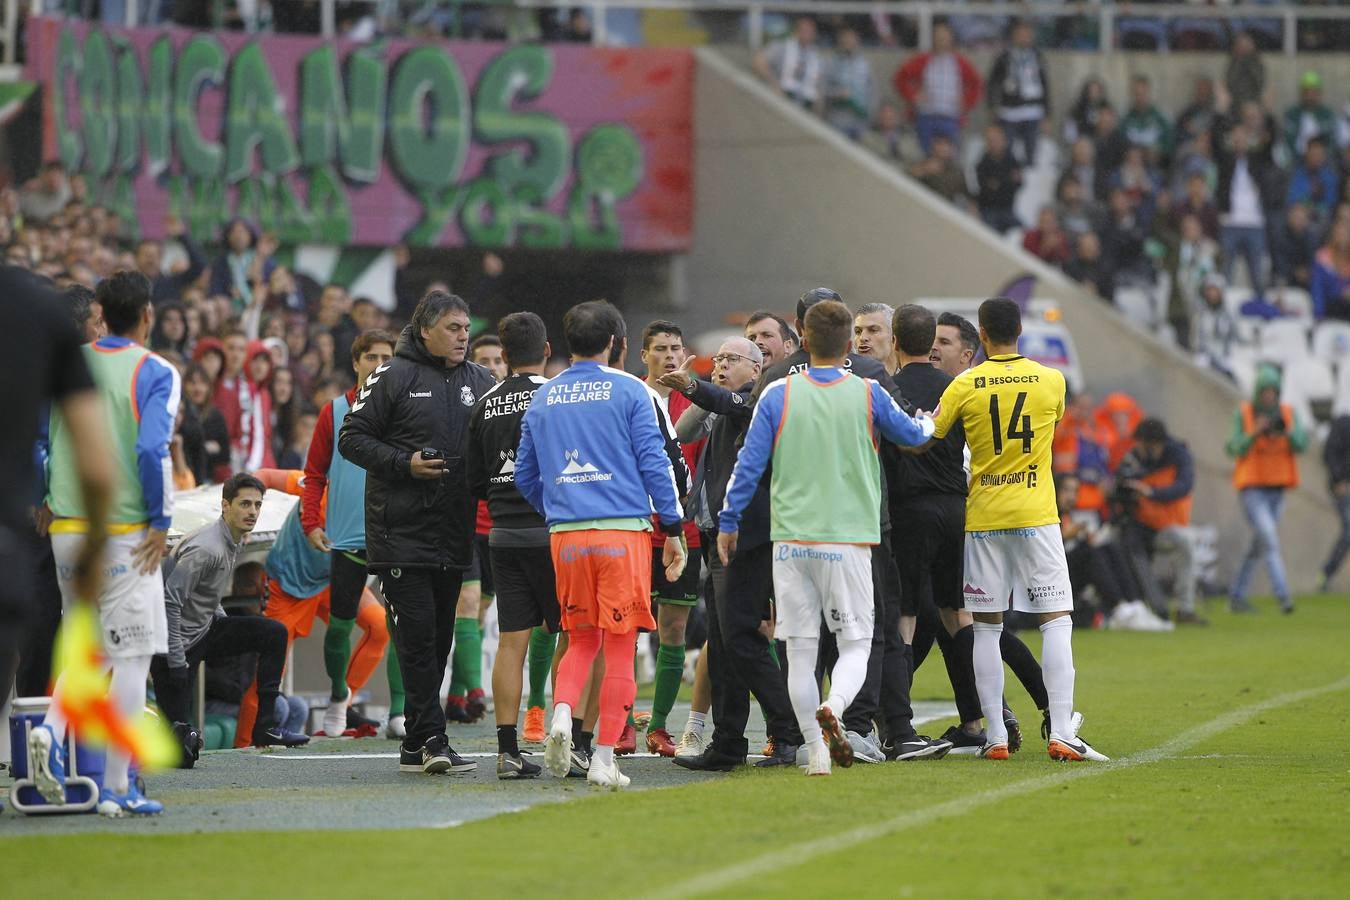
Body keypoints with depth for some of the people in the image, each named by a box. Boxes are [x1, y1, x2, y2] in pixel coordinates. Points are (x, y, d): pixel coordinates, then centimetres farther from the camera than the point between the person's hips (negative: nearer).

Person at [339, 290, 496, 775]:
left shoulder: (481, 382, 12)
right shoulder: (393, 377, -3)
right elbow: (352, 439, -3)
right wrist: (404, 463, -15)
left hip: (454, 530, 6)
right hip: (401, 530, -5)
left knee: (438, 636, 8)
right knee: (416, 631, -10)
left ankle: (417, 745, 14)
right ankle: (430, 738, -13)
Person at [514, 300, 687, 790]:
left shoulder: (543, 399, 10)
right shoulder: (629, 391, 0)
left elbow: (525, 477, 15)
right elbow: (654, 462, -4)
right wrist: (672, 529, 1)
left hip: (565, 534, 3)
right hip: (623, 530, -3)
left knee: (581, 638, 17)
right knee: (619, 645, 2)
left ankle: (562, 713, -10)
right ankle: (605, 758, -2)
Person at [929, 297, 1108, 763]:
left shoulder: (964, 386, -3)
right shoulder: (1051, 381, 0)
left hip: (983, 518, 1)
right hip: (1036, 515, -1)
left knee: (986, 627, 7)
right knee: (1056, 622, 0)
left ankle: (995, 737, 4)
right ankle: (1061, 733, -10)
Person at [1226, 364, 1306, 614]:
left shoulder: (1288, 413, 3)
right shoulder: (1243, 413, -6)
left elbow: (1301, 446, -6)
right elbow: (1236, 449, -11)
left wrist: (1288, 432, -26)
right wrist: (1254, 433, -27)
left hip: (1276, 487, 5)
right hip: (1251, 487, -5)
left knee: (1259, 544, 11)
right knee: (1269, 538, -19)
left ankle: (1237, 597, 23)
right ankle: (1283, 596, -26)